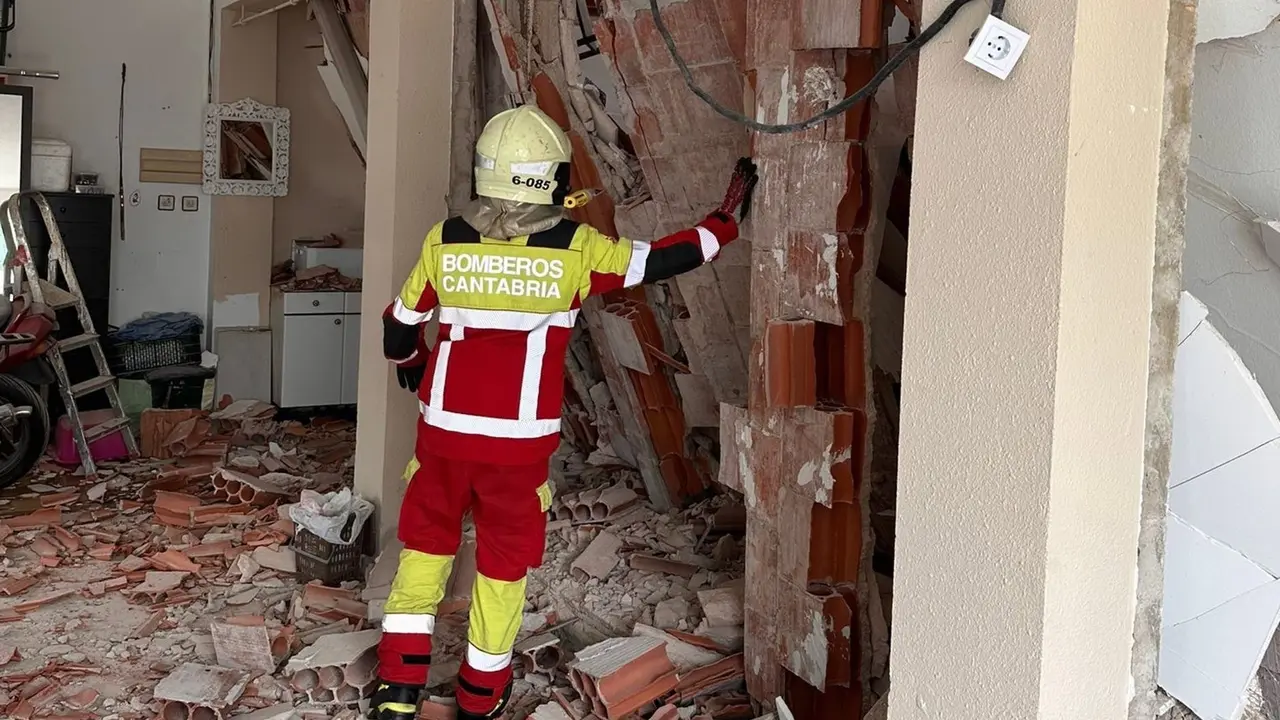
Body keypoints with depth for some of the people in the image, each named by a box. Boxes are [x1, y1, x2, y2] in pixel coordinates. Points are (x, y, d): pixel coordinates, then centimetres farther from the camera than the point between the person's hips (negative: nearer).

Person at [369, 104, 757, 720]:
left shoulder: (444, 241, -4)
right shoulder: (575, 248, -10)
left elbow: (399, 331, 6)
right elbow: (664, 260, 0)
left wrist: (412, 370, 28)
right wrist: (726, 219, 16)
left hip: (445, 431, 2)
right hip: (520, 442, -2)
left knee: (425, 545, 18)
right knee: (505, 562, 14)